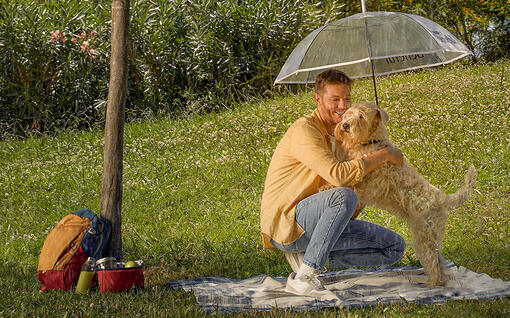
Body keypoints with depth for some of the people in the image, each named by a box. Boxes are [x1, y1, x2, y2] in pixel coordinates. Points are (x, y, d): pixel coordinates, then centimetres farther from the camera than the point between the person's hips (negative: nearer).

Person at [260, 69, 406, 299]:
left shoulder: (338, 134, 14)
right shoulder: (304, 130, -16)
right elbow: (339, 175, -29)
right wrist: (384, 155, -19)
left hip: (312, 222, 9)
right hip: (284, 223, -9)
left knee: (395, 247, 2)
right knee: (344, 196, -37)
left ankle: (307, 255, 2)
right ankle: (304, 278, -28)